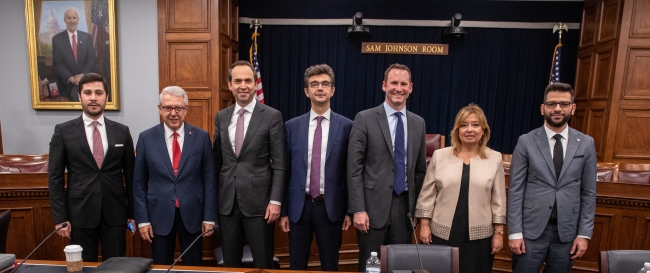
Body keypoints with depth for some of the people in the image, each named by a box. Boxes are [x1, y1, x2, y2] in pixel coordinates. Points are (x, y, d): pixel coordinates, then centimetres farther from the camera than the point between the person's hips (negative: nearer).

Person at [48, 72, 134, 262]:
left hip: (115, 213, 1)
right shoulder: (63, 131, -1)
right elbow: (55, 177, 0)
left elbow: (130, 175, 5)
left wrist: (133, 212, 5)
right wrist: (60, 217, -4)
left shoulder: (122, 131, 2)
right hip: (80, 213, -1)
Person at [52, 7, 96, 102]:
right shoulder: (57, 39, 4)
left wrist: (83, 75, -14)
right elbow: (57, 63, -1)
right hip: (68, 83, -1)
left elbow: (92, 59, 1)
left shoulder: (87, 37, 8)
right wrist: (70, 78, -16)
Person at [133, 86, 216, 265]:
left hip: (192, 214, 0)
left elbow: (209, 179, -2)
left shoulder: (201, 137, -4)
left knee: (193, 267, 14)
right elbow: (139, 183, 2)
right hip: (159, 215, 0)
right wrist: (142, 219, -1)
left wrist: (209, 217, -4)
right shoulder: (146, 138, -2)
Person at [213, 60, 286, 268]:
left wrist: (275, 200, -12)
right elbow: (217, 160, 13)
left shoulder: (272, 116, -6)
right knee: (230, 262, 16)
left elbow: (279, 165, -7)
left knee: (263, 263, 8)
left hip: (258, 201, -4)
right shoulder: (221, 117, 8)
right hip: (227, 201, 4)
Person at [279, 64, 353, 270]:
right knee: (296, 266, 15)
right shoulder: (292, 126, 2)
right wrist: (283, 210, 3)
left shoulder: (346, 126, -3)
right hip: (299, 207, 2)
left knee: (330, 266, 14)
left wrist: (350, 210, -1)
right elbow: (285, 170, 4)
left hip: (331, 208, -1)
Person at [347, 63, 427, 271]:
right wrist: (358, 209, -13)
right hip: (374, 206, -4)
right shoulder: (365, 119, -6)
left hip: (405, 205, 4)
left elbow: (420, 169, 13)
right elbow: (354, 169, -8)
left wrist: (418, 208, 11)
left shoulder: (418, 123, 8)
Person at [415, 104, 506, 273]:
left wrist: (498, 233, 3)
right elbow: (427, 194, 2)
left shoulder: (495, 158, 2)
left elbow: (498, 199, 4)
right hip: (442, 233, 0)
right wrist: (424, 225, -2)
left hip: (479, 236, 0)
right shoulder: (440, 156, 0)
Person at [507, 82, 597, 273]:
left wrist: (584, 234, 1)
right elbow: (515, 190, -5)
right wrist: (514, 232, -9)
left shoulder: (586, 144, 3)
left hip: (567, 232, 2)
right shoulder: (526, 142, -5)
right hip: (531, 230, -2)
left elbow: (588, 193, 5)